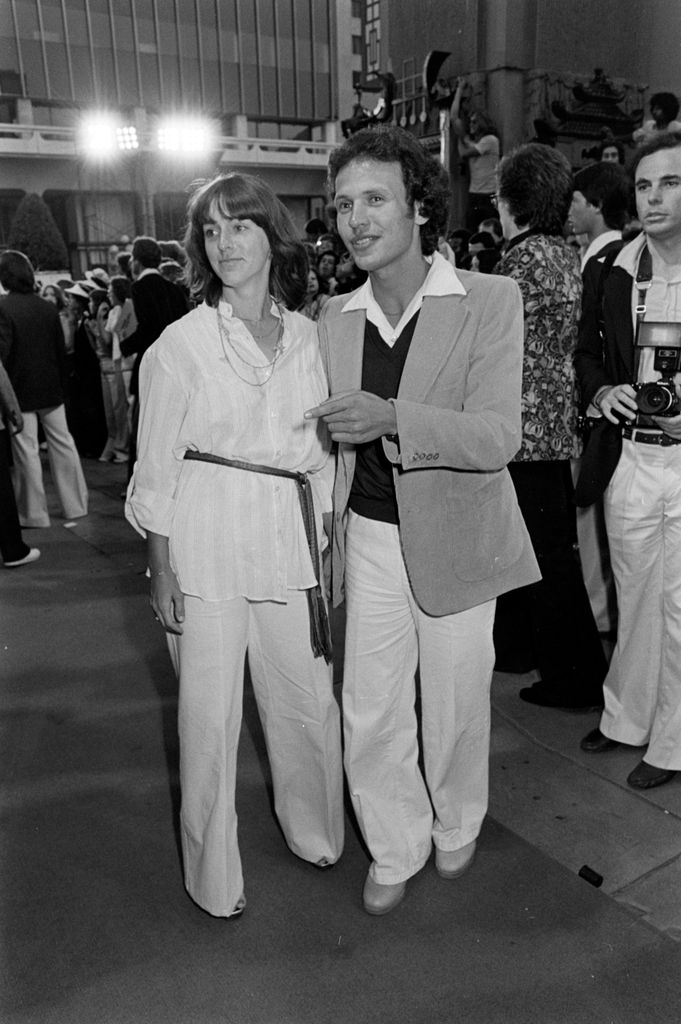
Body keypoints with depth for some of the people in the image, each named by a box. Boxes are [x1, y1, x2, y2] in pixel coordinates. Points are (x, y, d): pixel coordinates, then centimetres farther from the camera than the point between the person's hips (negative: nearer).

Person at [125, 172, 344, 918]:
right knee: (210, 710, 4)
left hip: (290, 535, 4)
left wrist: (328, 542, 10)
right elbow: (156, 468, -3)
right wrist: (160, 570, -5)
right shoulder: (181, 343, -4)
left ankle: (312, 830, 41)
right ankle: (213, 875, 28)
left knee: (310, 699, 12)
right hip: (206, 540, -3)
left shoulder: (306, 336, 7)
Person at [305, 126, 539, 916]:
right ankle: (394, 850, 34)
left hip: (453, 540, -3)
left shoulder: (490, 301, -9)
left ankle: (456, 827, 45)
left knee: (455, 708, 15)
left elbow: (498, 435, -17)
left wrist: (392, 418, -31)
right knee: (368, 712, 8)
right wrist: (326, 538, 10)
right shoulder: (335, 317, 3)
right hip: (370, 540, 3)